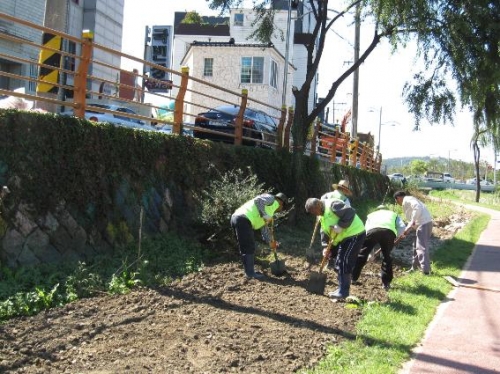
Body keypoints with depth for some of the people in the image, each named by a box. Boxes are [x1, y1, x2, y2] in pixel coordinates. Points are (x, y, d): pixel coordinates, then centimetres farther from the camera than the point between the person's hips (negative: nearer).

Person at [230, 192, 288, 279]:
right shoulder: (271, 198, 5)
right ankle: (250, 273, 8)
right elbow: (258, 201, -15)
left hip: (236, 218, 10)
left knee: (245, 248, 18)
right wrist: (265, 215, -11)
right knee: (249, 248, 0)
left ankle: (249, 271, 27)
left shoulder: (269, 210, 31)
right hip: (243, 220, -10)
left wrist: (270, 242, 38)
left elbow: (264, 227, 36)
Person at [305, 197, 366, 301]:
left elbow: (350, 212, -28)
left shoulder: (332, 205, -19)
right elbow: (325, 232, 16)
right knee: (339, 263, 10)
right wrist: (325, 246, 5)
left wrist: (340, 226, -27)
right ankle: (341, 290, 17)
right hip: (344, 238, 10)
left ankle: (343, 292, -6)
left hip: (354, 234, -10)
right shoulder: (322, 216, 12)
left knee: (345, 262, -11)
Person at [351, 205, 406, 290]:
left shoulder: (371, 214, 43)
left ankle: (353, 278, 19)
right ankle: (386, 283, 18)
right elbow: (402, 227, 18)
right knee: (387, 256, 18)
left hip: (373, 230, 0)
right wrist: (396, 237, 31)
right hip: (389, 231, 0)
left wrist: (370, 253, 43)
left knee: (362, 253, 13)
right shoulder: (393, 214, 40)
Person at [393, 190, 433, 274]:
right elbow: (411, 219, 27)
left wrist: (413, 222, -22)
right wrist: (407, 229, 21)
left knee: (421, 247, -13)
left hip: (423, 223, -10)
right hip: (425, 223, 10)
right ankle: (415, 267, 27)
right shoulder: (409, 200, 27)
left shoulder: (407, 200, -4)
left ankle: (425, 270, -19)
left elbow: (417, 207, -23)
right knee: (416, 245, 19)